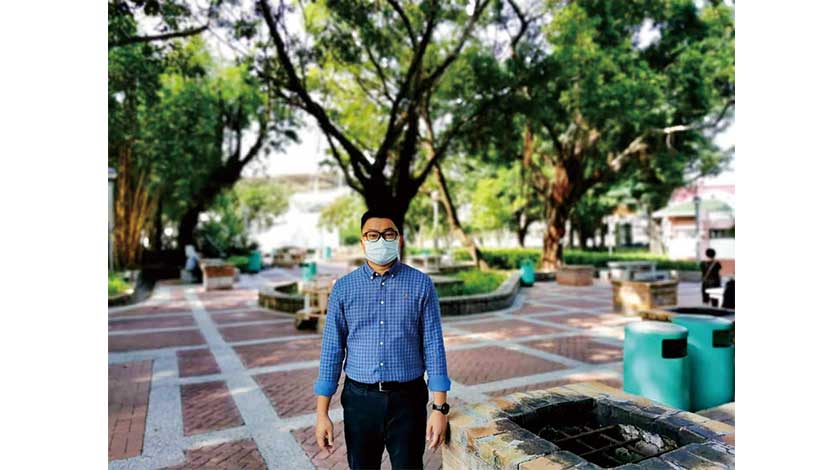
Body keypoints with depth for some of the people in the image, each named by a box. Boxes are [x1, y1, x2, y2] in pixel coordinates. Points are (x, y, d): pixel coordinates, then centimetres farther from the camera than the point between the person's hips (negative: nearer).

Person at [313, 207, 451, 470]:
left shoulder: (421, 285, -4)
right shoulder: (343, 288, -1)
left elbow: (433, 346, -4)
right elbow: (332, 350, 0)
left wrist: (439, 408, -7)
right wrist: (322, 413, -2)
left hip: (407, 399, -1)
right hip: (359, 399, 2)